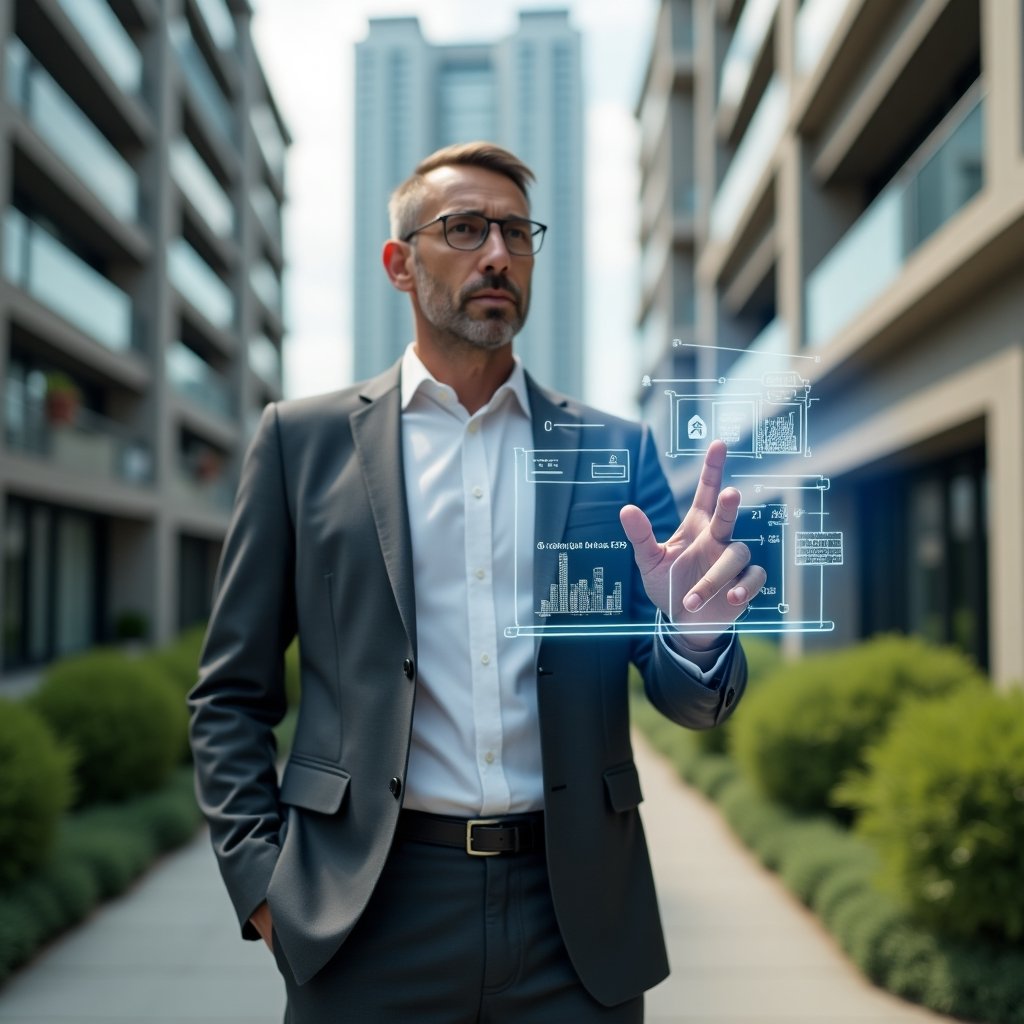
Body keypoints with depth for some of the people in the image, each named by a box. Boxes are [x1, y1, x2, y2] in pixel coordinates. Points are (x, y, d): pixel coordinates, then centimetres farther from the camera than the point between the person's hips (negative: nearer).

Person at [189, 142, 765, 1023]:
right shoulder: (305, 439, 2)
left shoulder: (615, 449, 4)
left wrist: (693, 633, -17)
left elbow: (690, 702, 4)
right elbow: (233, 694, 4)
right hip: (369, 916, -1)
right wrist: (260, 876, -7)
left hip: (577, 917, 2)